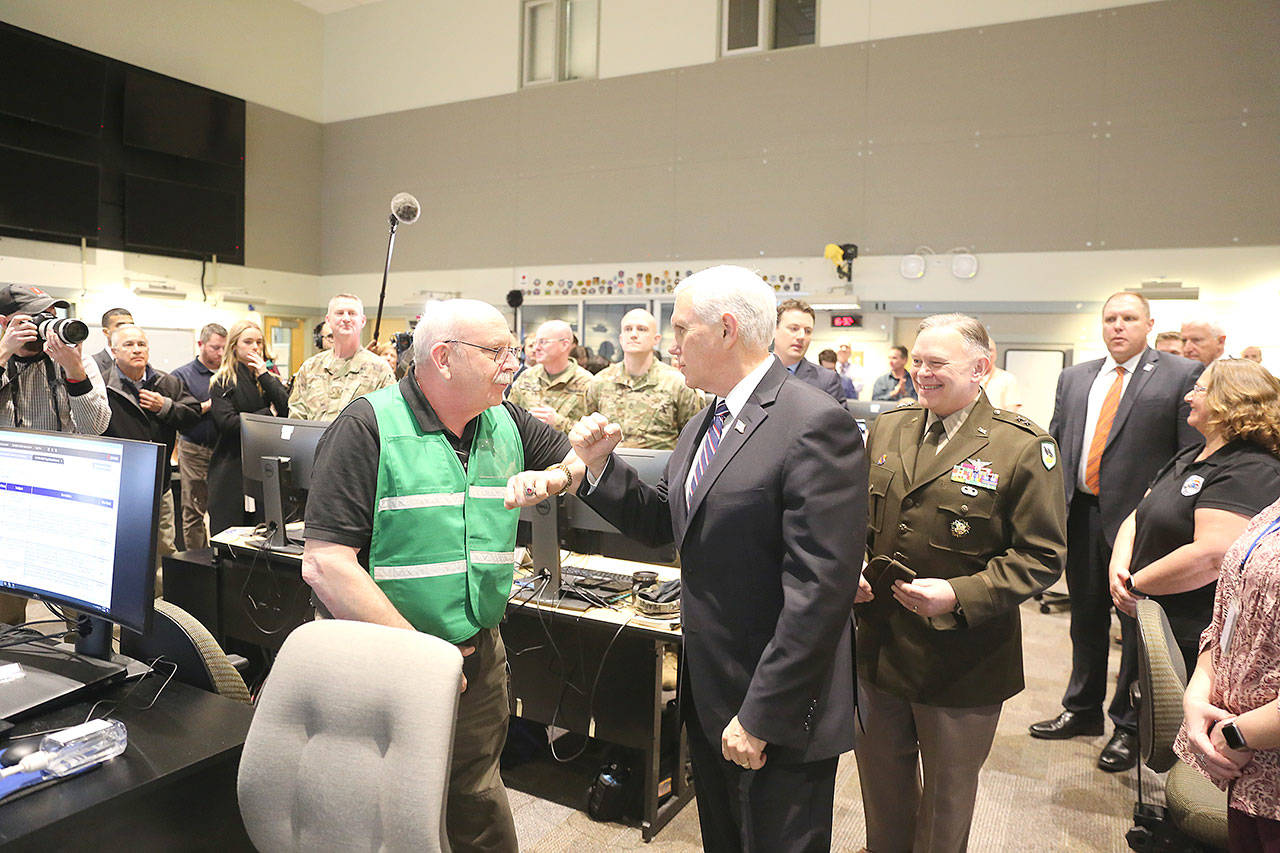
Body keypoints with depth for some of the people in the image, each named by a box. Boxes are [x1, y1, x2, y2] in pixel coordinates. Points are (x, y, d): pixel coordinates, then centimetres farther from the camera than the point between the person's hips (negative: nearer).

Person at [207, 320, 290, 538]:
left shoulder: (269, 378, 13)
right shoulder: (221, 383, 2)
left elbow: (288, 410, -4)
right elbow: (228, 423, -11)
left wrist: (264, 375, -5)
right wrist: (268, 414, -5)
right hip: (232, 469, -3)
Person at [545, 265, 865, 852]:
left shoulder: (815, 423, -21)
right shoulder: (703, 425, 9)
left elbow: (820, 589, -24)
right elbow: (660, 523, 15)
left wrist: (761, 716, -21)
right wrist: (600, 466, 0)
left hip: (780, 715, -8)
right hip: (708, 696, 9)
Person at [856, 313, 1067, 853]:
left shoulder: (1023, 447, -11)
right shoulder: (886, 429, 4)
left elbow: (1042, 556, -12)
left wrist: (959, 595, -23)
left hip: (962, 662, -4)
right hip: (878, 647, 5)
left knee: (946, 799, 17)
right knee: (881, 784, 22)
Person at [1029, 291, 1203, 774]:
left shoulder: (1182, 375, -2)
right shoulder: (1073, 378, 13)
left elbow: (1195, 455, -6)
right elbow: (1055, 442, 14)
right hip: (1081, 513, 5)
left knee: (1137, 622, 6)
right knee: (1086, 618, 16)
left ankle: (1129, 726, 22)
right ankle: (1082, 711, 32)